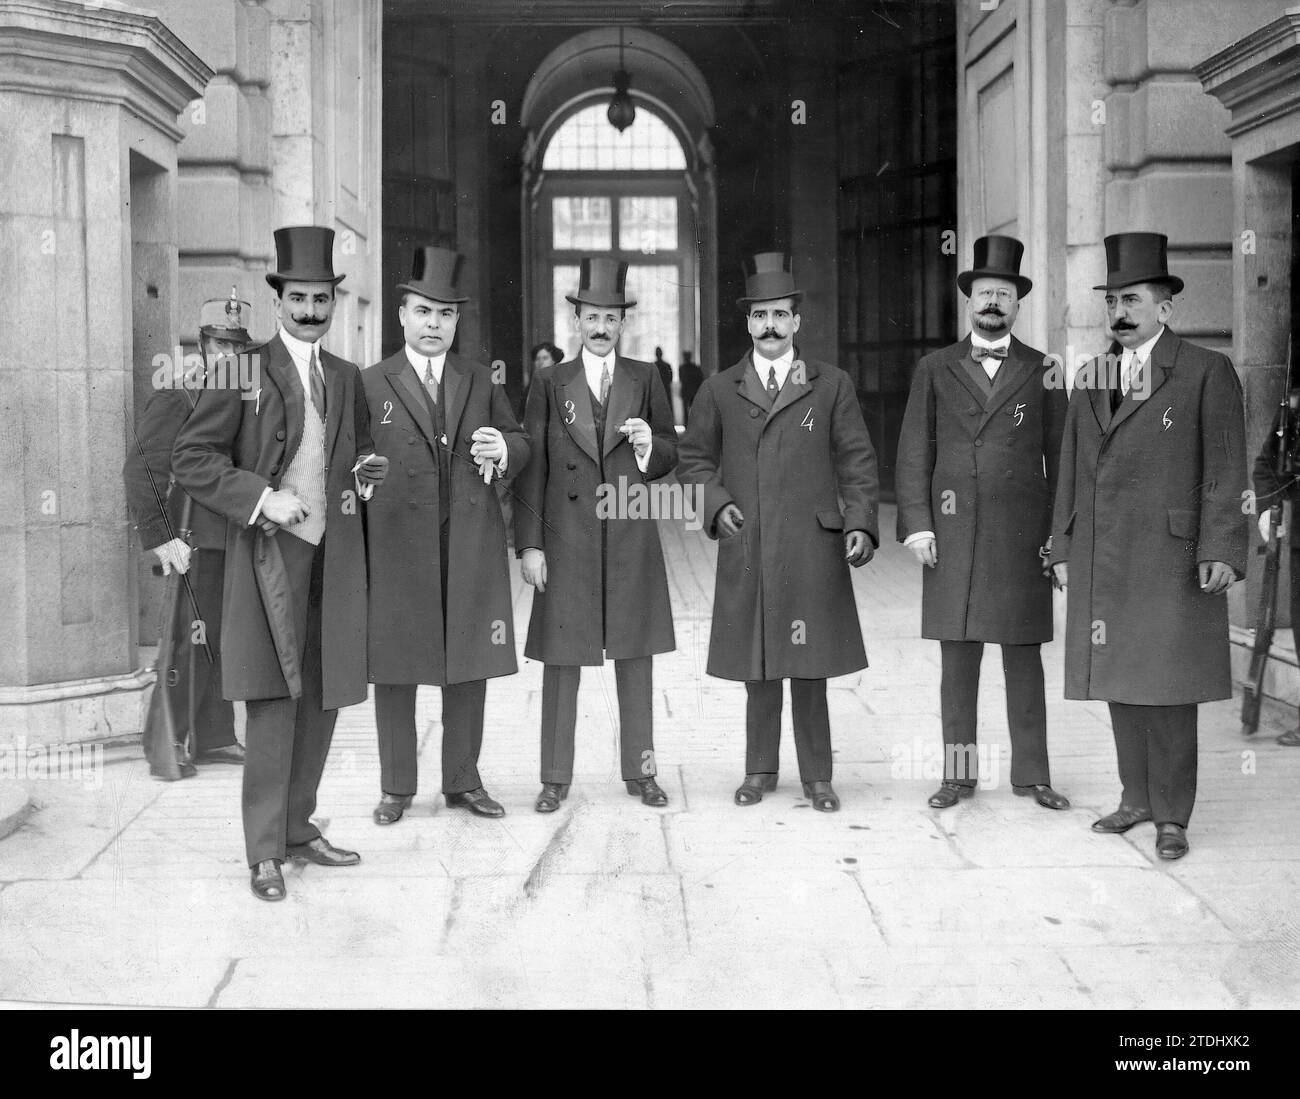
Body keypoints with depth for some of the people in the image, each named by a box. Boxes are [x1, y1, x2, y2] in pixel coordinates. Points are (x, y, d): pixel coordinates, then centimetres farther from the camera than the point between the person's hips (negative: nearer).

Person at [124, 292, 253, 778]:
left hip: (239, 542, 7)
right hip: (197, 541, -7)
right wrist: (159, 538, -17)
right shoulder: (174, 398, -7)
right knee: (191, 641, -7)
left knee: (225, 641, 11)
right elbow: (141, 470, -13)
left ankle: (216, 738, 20)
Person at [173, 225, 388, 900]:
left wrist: (369, 470, 3)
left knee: (322, 699, 10)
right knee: (275, 699, -5)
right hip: (269, 552, -6)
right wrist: (261, 498, -15)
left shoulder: (346, 377, 15)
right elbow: (190, 458, -5)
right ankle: (264, 851, 4)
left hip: (334, 554, 6)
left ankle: (298, 829, 23)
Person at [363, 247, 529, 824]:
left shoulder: (481, 381, 14)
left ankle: (463, 781, 20)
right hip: (396, 544, -2)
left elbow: (520, 443, 15)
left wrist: (502, 448, -5)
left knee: (469, 665, 7)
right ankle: (396, 787, 15)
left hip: (471, 544, 3)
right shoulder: (370, 384, 5)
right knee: (394, 667, 3)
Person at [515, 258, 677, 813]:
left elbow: (670, 456, 11)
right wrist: (529, 544, -4)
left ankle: (640, 771, 16)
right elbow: (531, 467, 2)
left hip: (632, 538, 1)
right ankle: (555, 777, 10)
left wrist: (649, 444, -13)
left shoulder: (646, 380, 9)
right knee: (561, 658, 2)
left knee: (636, 657, 6)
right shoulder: (549, 383, 5)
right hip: (567, 540, -1)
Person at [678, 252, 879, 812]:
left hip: (813, 552, -1)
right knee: (756, 666, 6)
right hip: (745, 552, 1)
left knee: (809, 666, 3)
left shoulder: (832, 385, 6)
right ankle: (760, 770, 20)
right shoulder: (720, 390, 9)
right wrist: (716, 503, -1)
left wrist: (861, 524, -6)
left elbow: (857, 461, 5)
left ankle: (817, 776, 14)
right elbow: (695, 457, 16)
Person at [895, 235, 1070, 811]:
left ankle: (1031, 774, 13)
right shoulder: (935, 370, 10)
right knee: (957, 660, 4)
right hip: (952, 537, 1)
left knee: (1025, 659, 4)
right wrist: (916, 524, -4)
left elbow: (1060, 456, 7)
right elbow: (913, 453, 6)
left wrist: (1060, 534, 0)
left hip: (1022, 537, 0)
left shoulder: (1043, 370, 8)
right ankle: (958, 772, 12)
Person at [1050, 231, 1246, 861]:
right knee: (1120, 681, 9)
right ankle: (1136, 798, 21)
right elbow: (1070, 469, 17)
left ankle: (1171, 815, 7)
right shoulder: (1090, 377, 15)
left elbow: (1226, 469, -5)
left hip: (1171, 557, -5)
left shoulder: (1206, 372, -1)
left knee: (1168, 686, -3)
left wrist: (1221, 549, -12)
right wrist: (1063, 546, 13)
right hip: (1102, 560, 5)